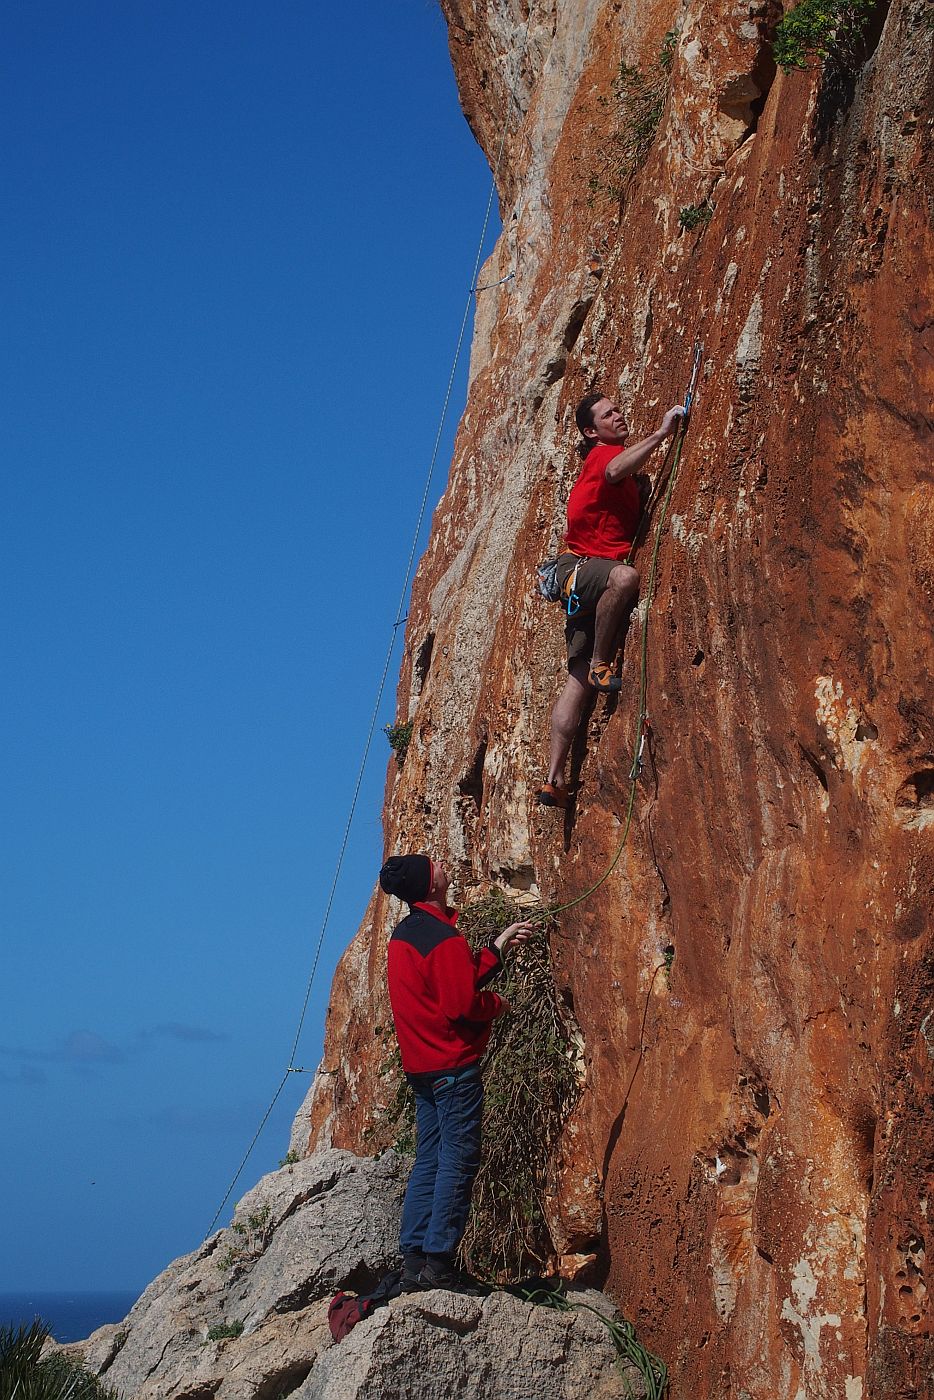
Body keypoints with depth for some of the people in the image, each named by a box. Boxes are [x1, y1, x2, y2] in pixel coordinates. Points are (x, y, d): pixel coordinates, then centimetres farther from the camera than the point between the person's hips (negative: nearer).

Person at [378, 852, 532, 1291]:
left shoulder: (404, 934, 14)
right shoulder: (444, 938, -17)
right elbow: (462, 1004, -22)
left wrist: (500, 945, 20)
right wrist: (498, 1004, -2)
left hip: (421, 1065, 9)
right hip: (455, 1064, -9)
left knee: (429, 1161, 11)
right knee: (458, 1161, -5)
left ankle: (413, 1261, 10)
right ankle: (439, 1263, -6)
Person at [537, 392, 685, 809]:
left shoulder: (610, 457, 24)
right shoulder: (602, 454, -5)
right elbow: (614, 470, -28)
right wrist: (661, 432, -27)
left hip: (593, 573, 9)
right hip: (581, 567, -9)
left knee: (578, 679, 0)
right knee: (625, 576, -43)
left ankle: (554, 779, -4)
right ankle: (600, 664, -26)